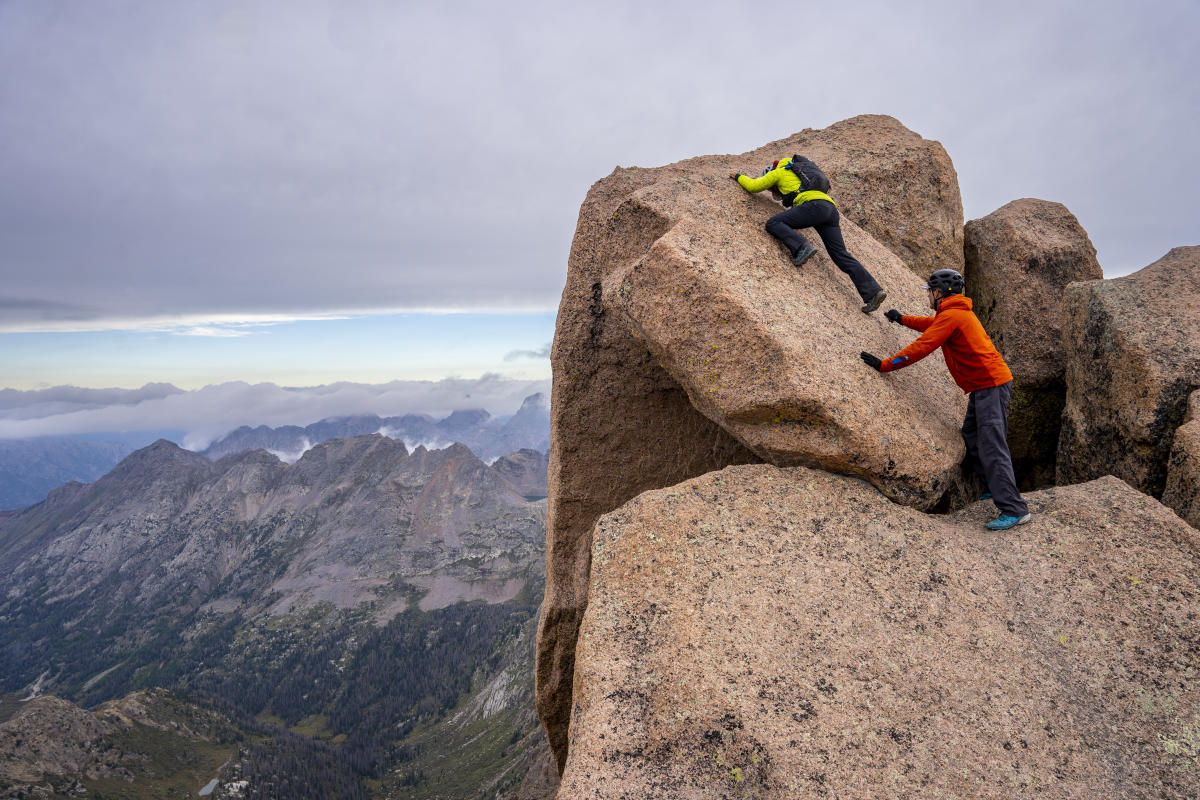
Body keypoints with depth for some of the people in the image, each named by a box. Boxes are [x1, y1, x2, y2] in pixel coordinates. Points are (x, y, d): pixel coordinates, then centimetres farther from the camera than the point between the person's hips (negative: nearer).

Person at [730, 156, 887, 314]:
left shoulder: (779, 172, 18)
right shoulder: (798, 175, 40)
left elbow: (753, 186, 19)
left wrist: (738, 176, 37)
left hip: (815, 205, -7)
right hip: (832, 210, 8)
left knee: (773, 224, -4)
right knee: (841, 255, 2)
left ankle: (802, 248, -25)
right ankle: (873, 292, -10)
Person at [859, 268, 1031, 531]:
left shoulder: (950, 316, -14)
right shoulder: (960, 312, 17)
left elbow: (921, 348, -19)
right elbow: (932, 324, 36)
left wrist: (885, 365, -16)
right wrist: (903, 319, 40)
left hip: (990, 385, -11)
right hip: (986, 384, 11)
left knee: (992, 447, -12)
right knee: (971, 439, 18)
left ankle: (1014, 509, -13)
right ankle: (996, 488, 26)